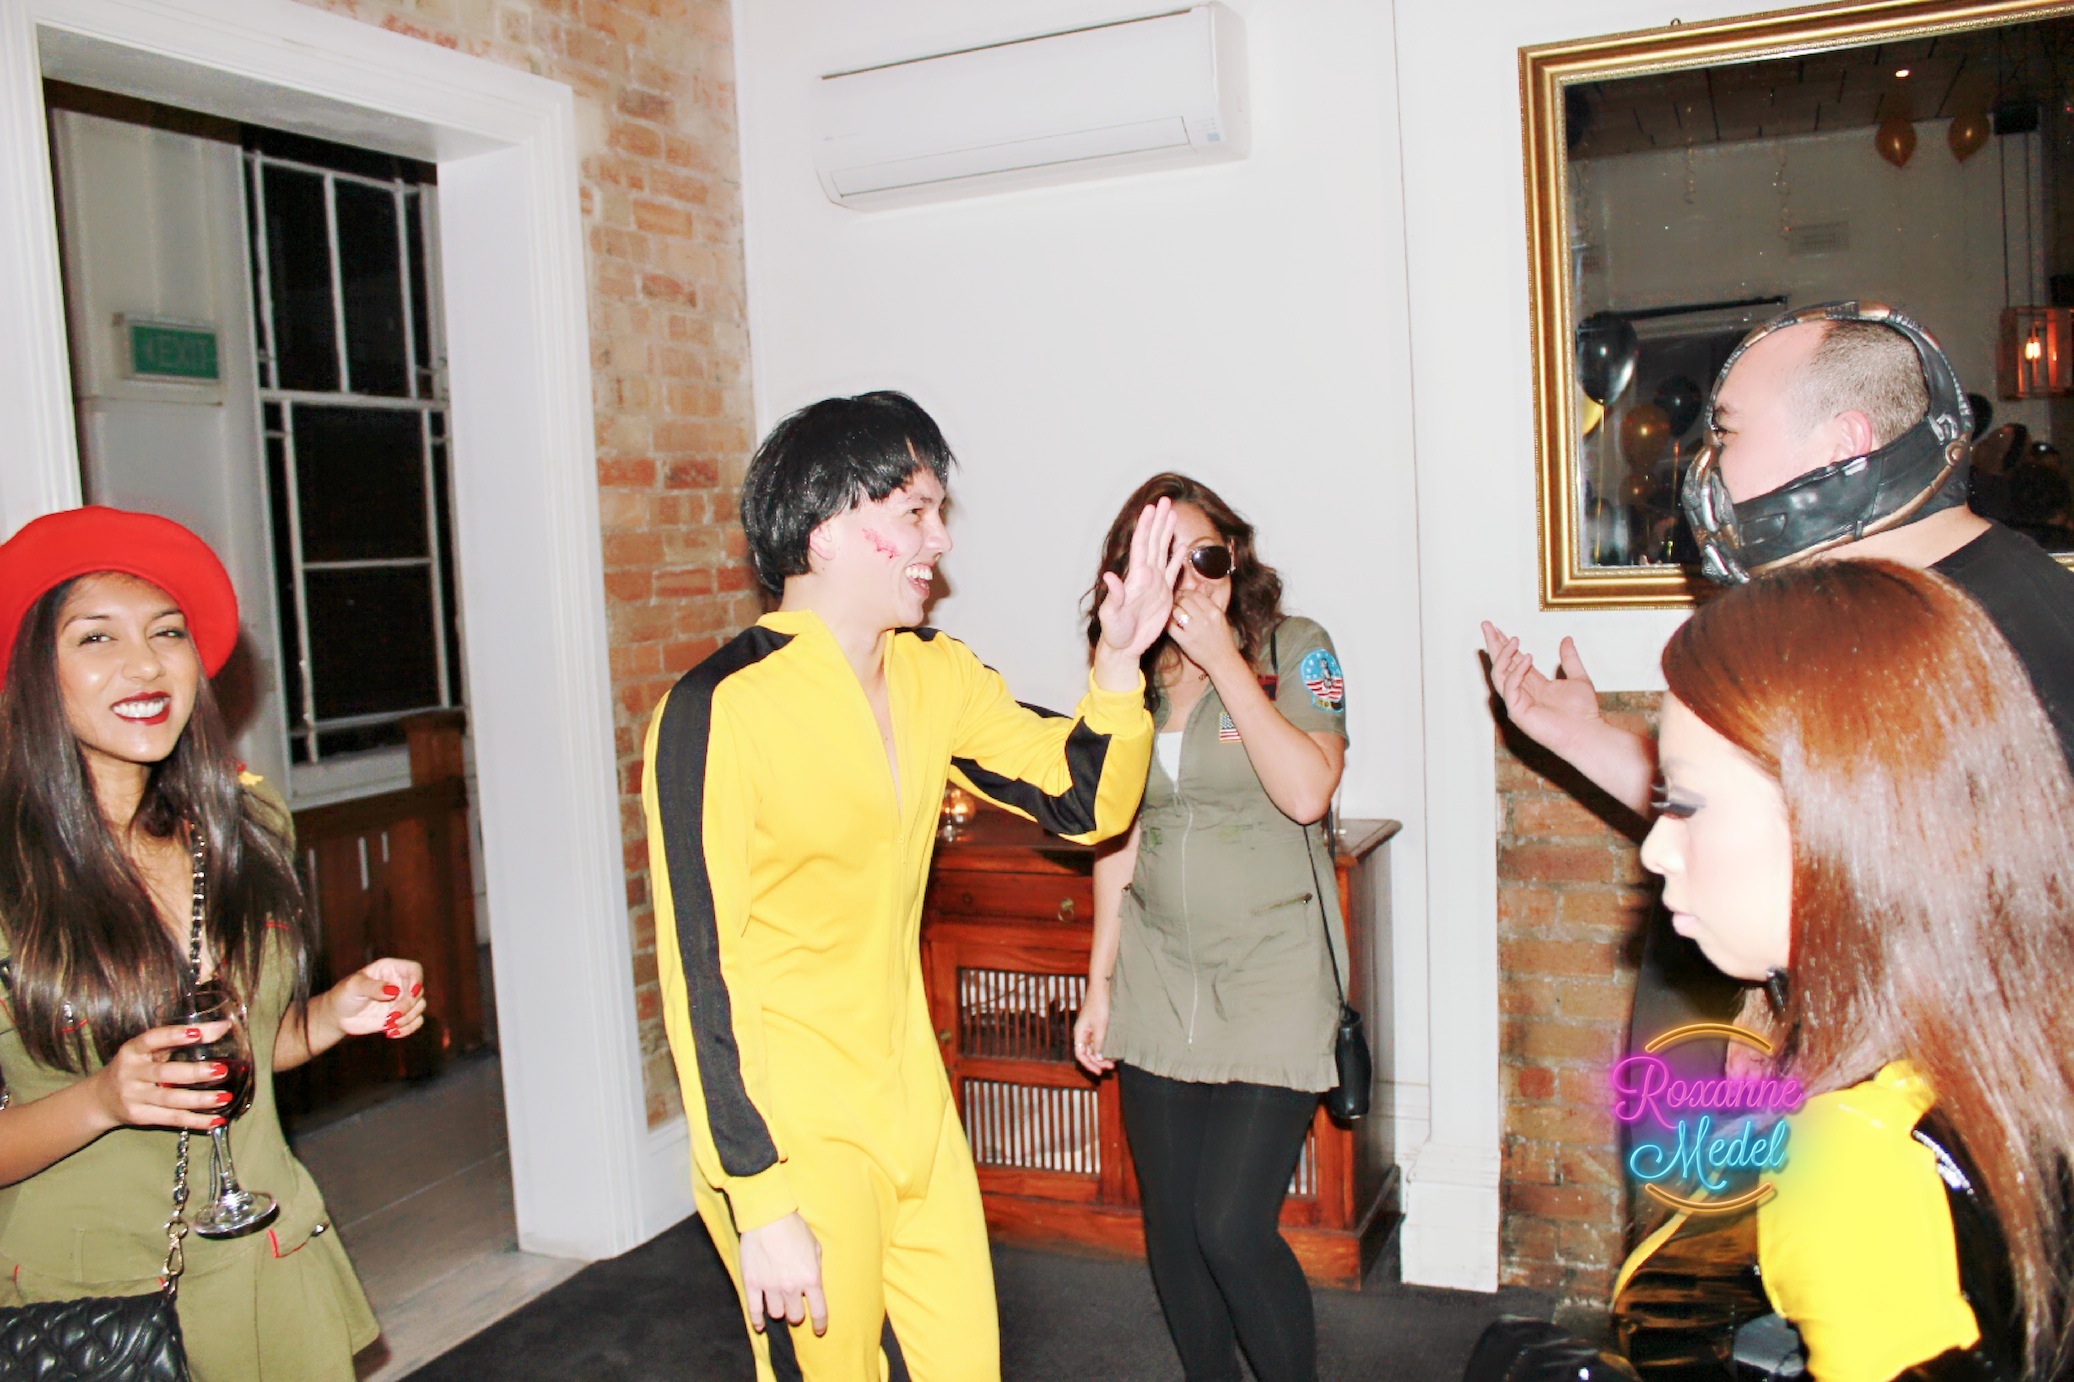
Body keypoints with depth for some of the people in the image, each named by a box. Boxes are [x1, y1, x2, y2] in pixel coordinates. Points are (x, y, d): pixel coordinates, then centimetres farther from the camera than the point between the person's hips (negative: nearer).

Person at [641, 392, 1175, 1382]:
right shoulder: (721, 710, -20)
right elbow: (700, 973, -20)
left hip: (915, 1109, 7)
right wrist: (762, 1206, -19)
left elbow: (1084, 803, 7)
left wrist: (1118, 663, -10)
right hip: (793, 1140, -7)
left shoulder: (935, 677, 3)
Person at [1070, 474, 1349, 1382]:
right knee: (1171, 1228, 10)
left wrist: (1222, 660, -18)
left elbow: (1306, 791, -20)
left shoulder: (1294, 650, -4)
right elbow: (1115, 842, 12)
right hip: (1158, 980, 4)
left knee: (1232, 1228, -10)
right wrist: (1100, 983, 12)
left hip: (1272, 975, -4)